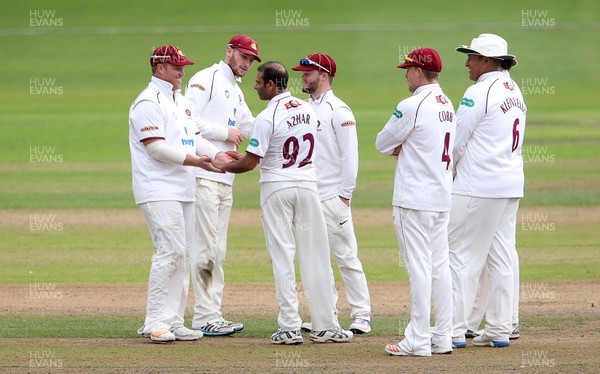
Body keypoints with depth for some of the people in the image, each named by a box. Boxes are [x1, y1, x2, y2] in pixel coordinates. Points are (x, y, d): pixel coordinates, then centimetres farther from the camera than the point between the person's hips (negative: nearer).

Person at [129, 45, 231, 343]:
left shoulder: (180, 101, 20)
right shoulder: (149, 103, -10)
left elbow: (194, 138, 20)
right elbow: (156, 147, -18)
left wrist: (217, 156, 2)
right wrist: (196, 160, -21)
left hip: (183, 192, 10)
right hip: (159, 192, -10)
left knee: (182, 255, 8)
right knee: (171, 251, -16)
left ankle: (173, 321, 12)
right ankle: (155, 323, -14)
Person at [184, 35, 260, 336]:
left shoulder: (237, 93, 24)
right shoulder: (206, 79, -4)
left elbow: (251, 127, 28)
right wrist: (226, 133, -11)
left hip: (225, 179, 10)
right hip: (203, 176, -10)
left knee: (218, 251, 9)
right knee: (206, 246, -11)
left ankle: (212, 315, 12)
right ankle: (204, 317, -11)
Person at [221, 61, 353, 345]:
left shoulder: (267, 117, -15)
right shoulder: (308, 110, 7)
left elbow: (250, 163, -13)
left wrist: (225, 167, 7)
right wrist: (243, 158, 23)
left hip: (276, 187, -5)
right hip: (307, 184, 5)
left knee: (282, 257, 0)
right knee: (315, 256, 6)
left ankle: (290, 327, -2)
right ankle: (325, 326, 6)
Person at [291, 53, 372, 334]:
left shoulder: (337, 110, -7)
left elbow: (350, 154, -10)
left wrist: (345, 193, -13)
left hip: (332, 197, -8)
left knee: (346, 257, -6)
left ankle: (362, 315, -3)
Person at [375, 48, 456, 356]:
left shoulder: (412, 106, -14)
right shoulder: (447, 105, 13)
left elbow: (382, 143, -5)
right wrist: (404, 148, 3)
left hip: (415, 198, -8)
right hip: (442, 197, 8)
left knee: (419, 267, -7)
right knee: (439, 266, 11)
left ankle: (418, 341, -6)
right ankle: (443, 336, 13)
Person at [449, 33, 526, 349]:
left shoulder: (480, 92, -13)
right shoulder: (514, 91, 14)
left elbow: (457, 142, -11)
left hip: (478, 187, -9)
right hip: (511, 184, 9)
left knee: (462, 256, -5)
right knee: (502, 257, 9)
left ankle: (454, 330, -7)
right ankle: (500, 330, 10)